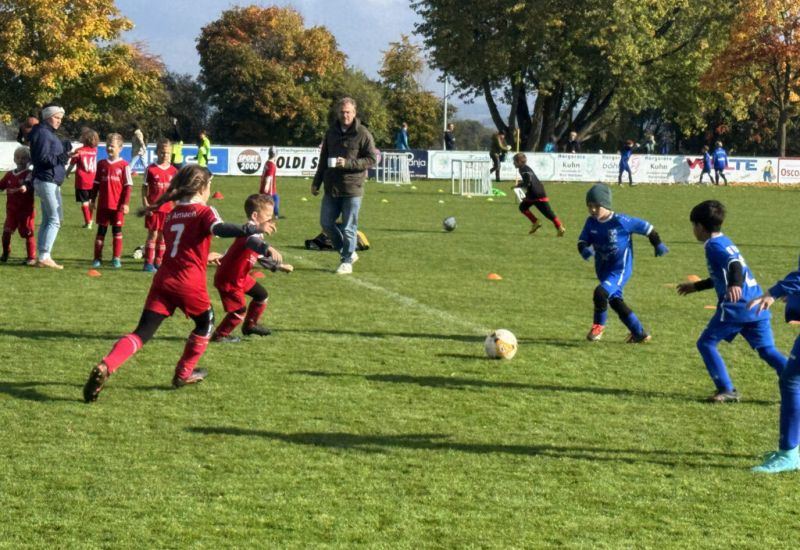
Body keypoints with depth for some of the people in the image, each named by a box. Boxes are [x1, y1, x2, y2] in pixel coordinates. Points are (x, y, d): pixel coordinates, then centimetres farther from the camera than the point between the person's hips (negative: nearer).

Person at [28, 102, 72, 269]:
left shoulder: (49, 133, 18)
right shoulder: (43, 133, -13)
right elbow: (42, 158, -21)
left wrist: (64, 150, 2)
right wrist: (61, 158, -25)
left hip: (50, 181, 11)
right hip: (47, 181, -11)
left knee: (47, 220, 11)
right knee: (55, 219, -11)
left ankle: (42, 257, 12)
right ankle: (44, 257, -12)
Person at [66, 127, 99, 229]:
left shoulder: (79, 151, -11)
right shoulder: (94, 150, 0)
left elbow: (72, 164, -2)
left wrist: (66, 173, 15)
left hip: (82, 181, -4)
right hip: (92, 181, 4)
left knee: (84, 202, -1)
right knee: (90, 201, 16)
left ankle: (88, 222, -4)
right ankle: (90, 220, 23)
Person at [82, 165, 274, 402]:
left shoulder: (171, 215, 19)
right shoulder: (204, 212, -1)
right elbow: (220, 229, -23)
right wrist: (254, 229, -31)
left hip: (162, 281, 5)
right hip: (190, 283, -5)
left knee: (142, 333, 0)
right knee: (205, 323, 24)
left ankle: (105, 367, -24)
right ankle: (184, 374, 30)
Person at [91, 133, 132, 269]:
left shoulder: (124, 165, -5)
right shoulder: (101, 164, 7)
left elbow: (128, 185, -5)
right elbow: (96, 184, 12)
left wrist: (125, 203, -10)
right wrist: (93, 200, 9)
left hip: (117, 205, -3)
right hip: (102, 204, 3)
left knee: (117, 231, 4)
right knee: (101, 231, 6)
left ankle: (116, 258, 10)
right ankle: (98, 258, 10)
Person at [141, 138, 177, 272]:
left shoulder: (173, 171, 5)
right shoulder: (151, 169, -5)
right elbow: (144, 188, -3)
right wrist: (146, 205, -10)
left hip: (167, 208, 3)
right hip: (153, 208, -3)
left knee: (163, 235, 7)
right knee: (153, 234, -3)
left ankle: (158, 262, 16)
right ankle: (148, 263, 3)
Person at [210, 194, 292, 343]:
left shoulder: (257, 234, 4)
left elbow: (260, 257, 20)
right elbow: (252, 242, -54)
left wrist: (278, 267, 19)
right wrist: (269, 249, -73)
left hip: (240, 276, 10)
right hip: (228, 279, -10)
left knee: (262, 295, 20)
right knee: (239, 311, -9)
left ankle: (249, 326, 39)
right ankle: (219, 335, 12)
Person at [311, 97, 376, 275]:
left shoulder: (363, 134, -7)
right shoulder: (331, 132, 10)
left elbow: (372, 159, -9)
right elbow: (323, 159, 17)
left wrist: (348, 163, -18)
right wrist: (316, 182, 15)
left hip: (352, 188, -6)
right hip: (331, 188, 6)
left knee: (348, 227, -1)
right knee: (326, 223, 7)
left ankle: (347, 262, 11)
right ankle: (348, 253, 23)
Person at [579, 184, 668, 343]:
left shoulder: (621, 221, -20)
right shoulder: (591, 222, -4)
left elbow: (647, 227, -10)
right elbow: (582, 241, -3)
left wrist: (658, 245, 0)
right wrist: (584, 249, -27)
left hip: (620, 270, -7)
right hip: (603, 271, 7)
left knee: (600, 293, -28)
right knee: (615, 301, 17)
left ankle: (598, 326, -4)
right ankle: (640, 333, 33)